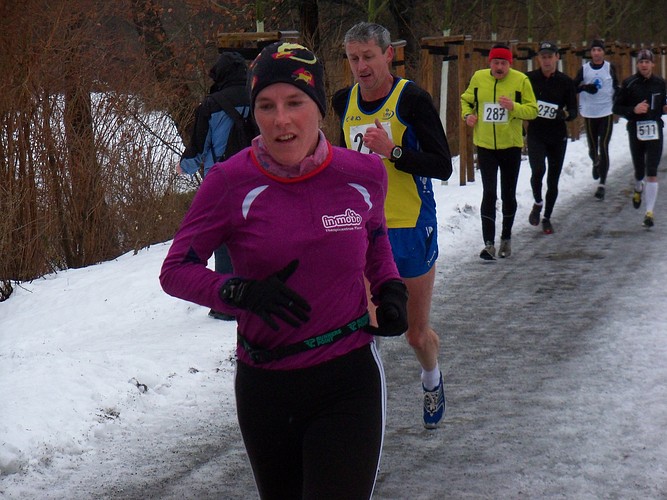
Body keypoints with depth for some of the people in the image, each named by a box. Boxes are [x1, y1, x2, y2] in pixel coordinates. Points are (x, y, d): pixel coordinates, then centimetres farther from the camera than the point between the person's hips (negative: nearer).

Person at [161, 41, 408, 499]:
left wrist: (390, 286, -1)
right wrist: (240, 291, -23)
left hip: (349, 380, -1)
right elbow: (175, 270, -6)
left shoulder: (363, 174, -5)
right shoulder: (231, 183, -12)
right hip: (264, 387, 1)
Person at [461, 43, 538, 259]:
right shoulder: (478, 78, 0)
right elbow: (466, 100, 15)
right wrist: (468, 114, -5)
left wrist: (514, 107, -23)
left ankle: (506, 238, 30)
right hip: (485, 145, 0)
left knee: (508, 195, 11)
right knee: (489, 193, -9)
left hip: (511, 145, 0)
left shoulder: (521, 80, -6)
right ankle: (489, 243, -9)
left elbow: (533, 110, -5)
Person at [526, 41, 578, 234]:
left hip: (558, 137, 1)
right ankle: (538, 203, 5)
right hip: (535, 135, -1)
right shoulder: (529, 79, -2)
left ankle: (547, 217, 25)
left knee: (553, 180, 7)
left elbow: (574, 111, 1)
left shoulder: (566, 82, 0)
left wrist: (565, 114, -21)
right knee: (538, 170, -23)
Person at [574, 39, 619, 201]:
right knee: (592, 148, 10)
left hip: (607, 113, -1)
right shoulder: (584, 69, 1)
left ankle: (602, 184, -8)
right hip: (589, 113, 1)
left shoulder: (610, 68, 1)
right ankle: (596, 163, 47)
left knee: (604, 148, -9)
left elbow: (616, 87, 11)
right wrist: (584, 88, -17)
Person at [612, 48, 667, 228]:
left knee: (652, 173, -8)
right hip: (635, 131, -1)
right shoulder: (629, 84, -5)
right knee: (639, 171, 13)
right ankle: (638, 188, 50)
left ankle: (649, 212, -6)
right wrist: (633, 110, -19)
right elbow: (617, 108, -3)